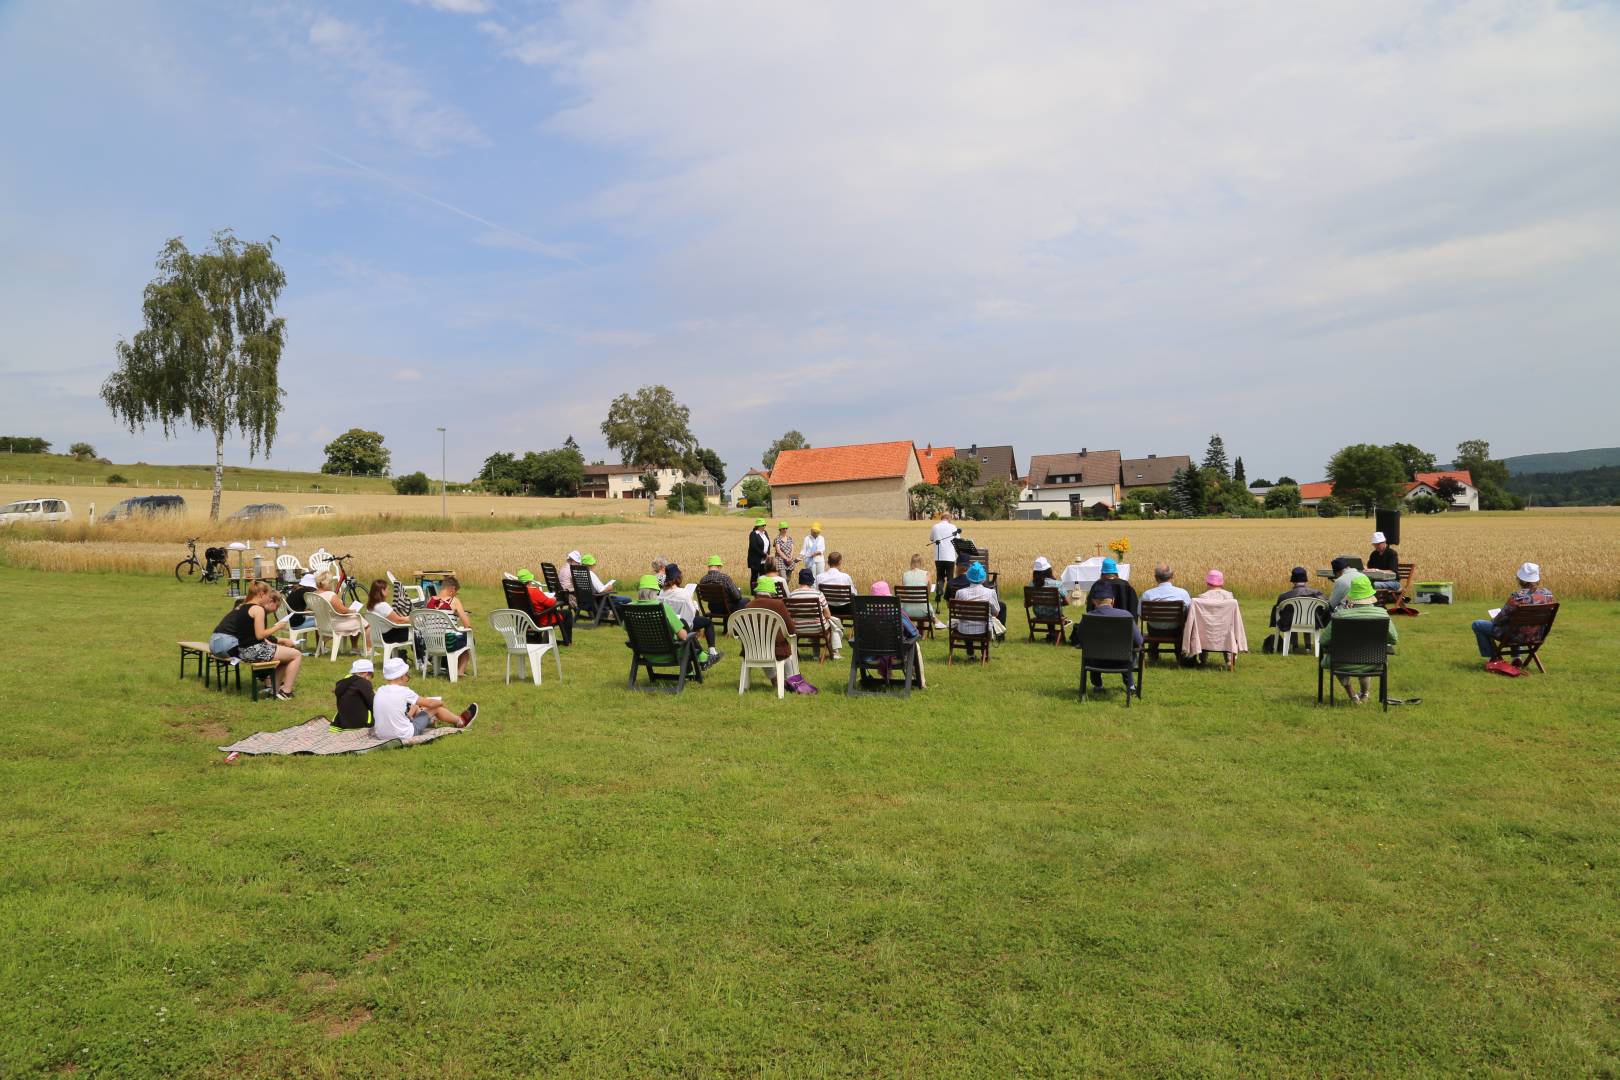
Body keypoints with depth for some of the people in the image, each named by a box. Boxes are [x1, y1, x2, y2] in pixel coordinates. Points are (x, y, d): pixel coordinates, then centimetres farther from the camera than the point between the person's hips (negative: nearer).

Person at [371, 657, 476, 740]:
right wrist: (440, 702, 16)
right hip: (403, 736, -6)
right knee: (435, 708, 9)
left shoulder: (380, 690, -1)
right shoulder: (403, 691, -18)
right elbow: (429, 703, -4)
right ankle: (460, 722, 34)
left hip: (380, 735, 6)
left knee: (415, 706, 27)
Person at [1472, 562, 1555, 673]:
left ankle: (1491, 659, 18)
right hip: (1538, 637, 7)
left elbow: (1502, 618, -17)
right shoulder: (1548, 593, -9)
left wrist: (1493, 620, 5)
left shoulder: (1517, 596, -28)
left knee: (1477, 624, 12)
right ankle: (1516, 657, 34)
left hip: (1517, 637, -7)